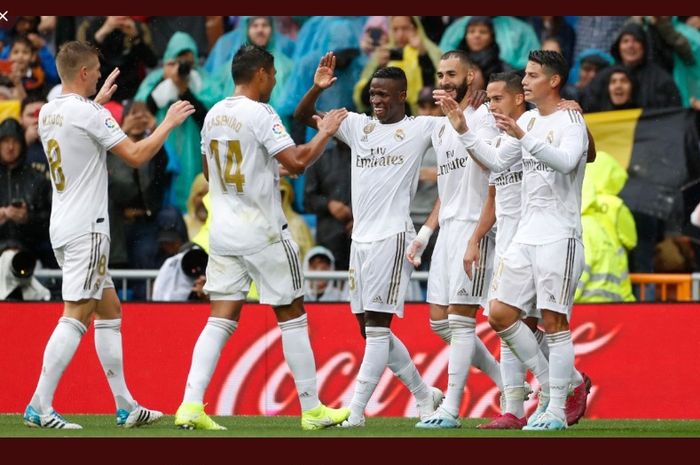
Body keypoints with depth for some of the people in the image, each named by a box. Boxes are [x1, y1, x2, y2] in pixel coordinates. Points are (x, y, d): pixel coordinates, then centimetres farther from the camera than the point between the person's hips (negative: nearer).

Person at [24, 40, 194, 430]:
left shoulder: (49, 113, 11)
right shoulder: (88, 114, -15)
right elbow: (136, 155, -14)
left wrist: (98, 101, 39)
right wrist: (170, 123, -1)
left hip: (64, 227, 10)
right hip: (86, 228, -10)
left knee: (109, 310, 14)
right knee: (76, 316, -12)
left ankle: (126, 406, 15)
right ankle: (39, 408, -18)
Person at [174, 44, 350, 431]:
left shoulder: (213, 115, 10)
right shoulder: (259, 113, -13)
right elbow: (297, 161, -22)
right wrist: (326, 132, -7)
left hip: (223, 232, 6)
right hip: (263, 232, -6)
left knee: (221, 320, 3)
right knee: (292, 316, 5)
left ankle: (191, 405, -11)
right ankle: (312, 410, 11)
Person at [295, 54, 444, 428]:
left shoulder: (420, 128, 1)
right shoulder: (358, 126, 15)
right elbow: (303, 116, 14)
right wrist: (317, 88, -4)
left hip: (392, 237, -7)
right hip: (360, 239, 7)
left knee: (377, 326, -9)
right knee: (369, 327, 10)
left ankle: (355, 410, -12)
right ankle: (424, 395, 23)